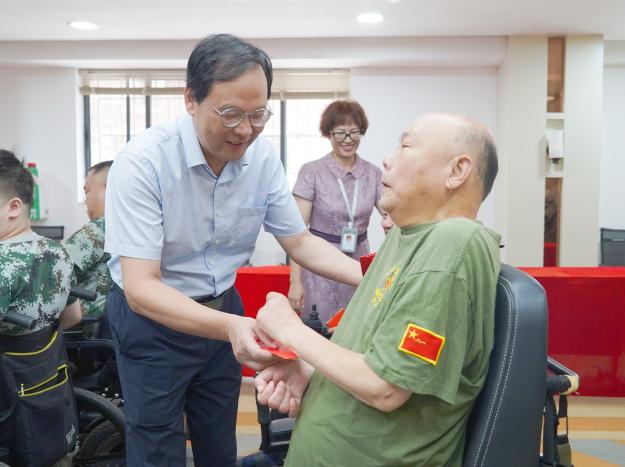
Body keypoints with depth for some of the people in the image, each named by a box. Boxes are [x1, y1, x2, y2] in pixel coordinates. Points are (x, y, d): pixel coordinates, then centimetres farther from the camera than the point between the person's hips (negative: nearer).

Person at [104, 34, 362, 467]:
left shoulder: (263, 156, -11)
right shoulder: (143, 162, -27)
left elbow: (300, 241, -2)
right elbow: (140, 287, -30)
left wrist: (371, 277, -19)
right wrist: (229, 327, -47)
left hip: (223, 311, 5)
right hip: (153, 318, -4)